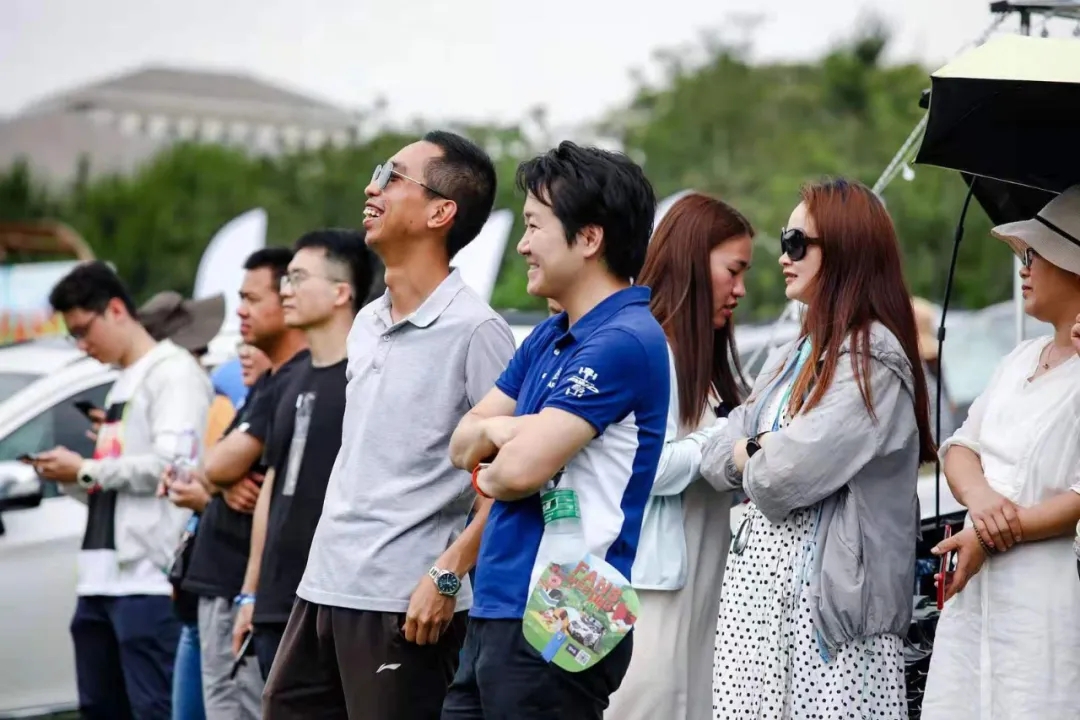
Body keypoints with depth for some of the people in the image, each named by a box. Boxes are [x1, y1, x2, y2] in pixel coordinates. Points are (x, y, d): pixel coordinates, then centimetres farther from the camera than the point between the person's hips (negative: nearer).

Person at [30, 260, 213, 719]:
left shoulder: (174, 372, -4)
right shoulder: (122, 384, 24)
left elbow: (172, 464, -17)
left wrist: (86, 470, -9)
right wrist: (70, 480, 6)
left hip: (147, 578, -9)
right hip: (100, 578, 9)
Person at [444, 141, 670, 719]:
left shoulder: (624, 341, -15)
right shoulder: (549, 336, 14)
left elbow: (523, 467, -22)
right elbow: (462, 443, 16)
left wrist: (489, 474, 1)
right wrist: (494, 430, -7)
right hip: (496, 609, 9)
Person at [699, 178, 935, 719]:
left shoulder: (875, 356, -10)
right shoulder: (797, 353, 17)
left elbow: (789, 475, -18)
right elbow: (716, 459, 12)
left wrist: (750, 456, 2)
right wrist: (766, 449, -8)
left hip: (828, 585, -8)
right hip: (757, 575, 8)